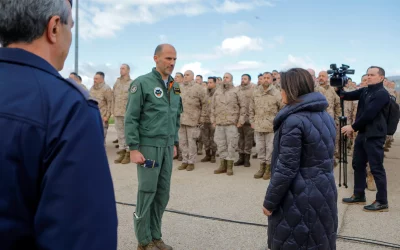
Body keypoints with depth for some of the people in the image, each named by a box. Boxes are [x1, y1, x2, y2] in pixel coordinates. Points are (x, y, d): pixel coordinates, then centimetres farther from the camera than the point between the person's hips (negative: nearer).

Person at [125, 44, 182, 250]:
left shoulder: (175, 86, 11)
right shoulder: (142, 83, -9)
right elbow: (131, 118, -11)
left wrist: (174, 143, 15)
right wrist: (133, 148, -14)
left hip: (167, 147, 6)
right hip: (148, 146, -6)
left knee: (163, 194, 11)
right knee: (147, 192, 2)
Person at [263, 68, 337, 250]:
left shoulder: (294, 121, -20)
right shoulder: (325, 116, 7)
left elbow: (286, 169, -21)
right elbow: (325, 157, 13)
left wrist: (269, 201, -11)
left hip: (299, 197, -8)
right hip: (324, 192, 8)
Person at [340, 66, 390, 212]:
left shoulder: (382, 94, -12)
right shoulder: (364, 91, 13)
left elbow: (369, 114, -19)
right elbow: (348, 96, 4)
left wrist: (353, 127, -14)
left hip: (374, 136, -8)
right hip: (362, 133, 8)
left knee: (376, 168, -2)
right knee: (358, 164, 14)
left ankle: (382, 202, 9)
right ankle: (359, 195, 27)